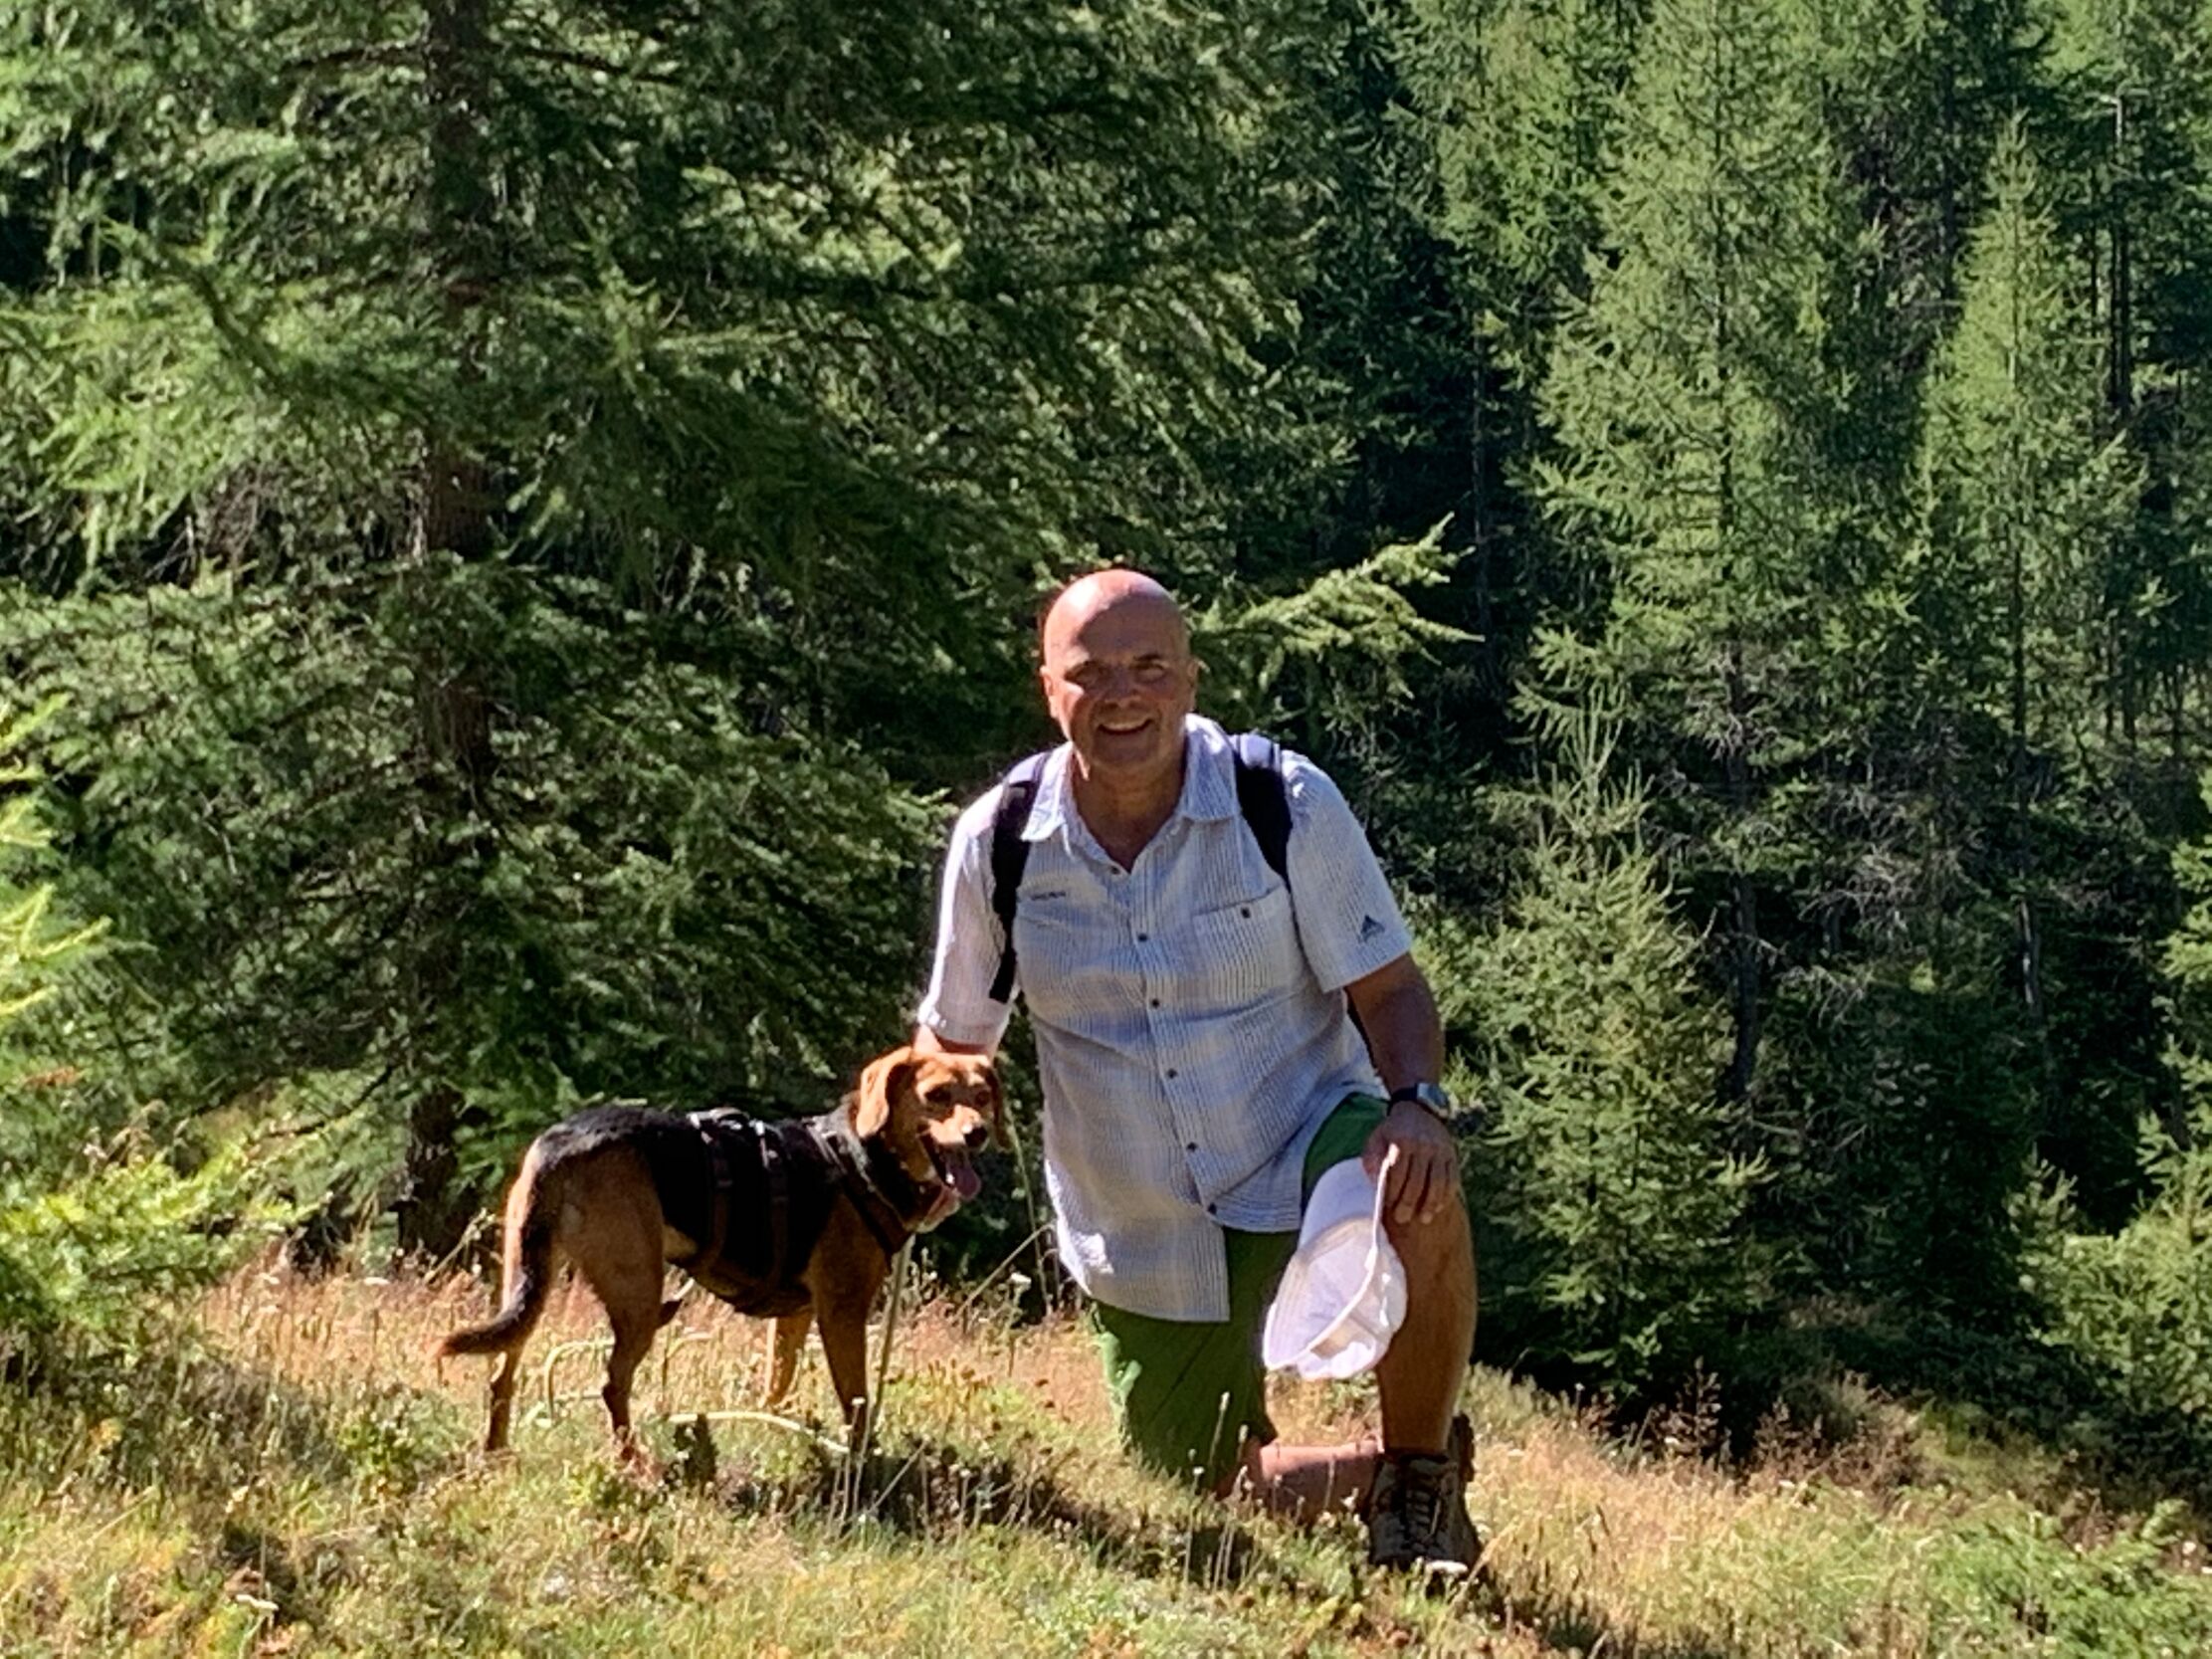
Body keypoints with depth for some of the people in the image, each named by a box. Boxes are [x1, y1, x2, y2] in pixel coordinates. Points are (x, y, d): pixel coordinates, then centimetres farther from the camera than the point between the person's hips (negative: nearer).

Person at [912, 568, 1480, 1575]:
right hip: (1143, 1244, 3)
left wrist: (1416, 1104, -31)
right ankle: (1382, 1474, 41)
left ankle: (1424, 1482, -13)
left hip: (1302, 1155, -3)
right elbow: (955, 1038, 6)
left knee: (1418, 1195, -37)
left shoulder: (1287, 804, -13)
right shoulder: (997, 844, -8)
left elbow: (1386, 989, -10)